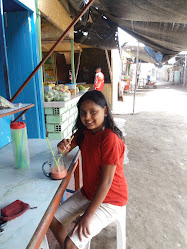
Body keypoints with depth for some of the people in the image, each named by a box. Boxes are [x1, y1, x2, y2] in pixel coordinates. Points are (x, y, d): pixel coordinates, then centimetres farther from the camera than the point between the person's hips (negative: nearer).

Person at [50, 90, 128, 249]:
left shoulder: (110, 138, -28)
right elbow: (67, 149, 10)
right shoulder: (84, 132, -3)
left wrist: (88, 215, -20)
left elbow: (106, 181, -26)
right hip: (88, 192, 8)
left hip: (110, 201, -7)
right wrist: (63, 146, -15)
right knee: (54, 220, 9)